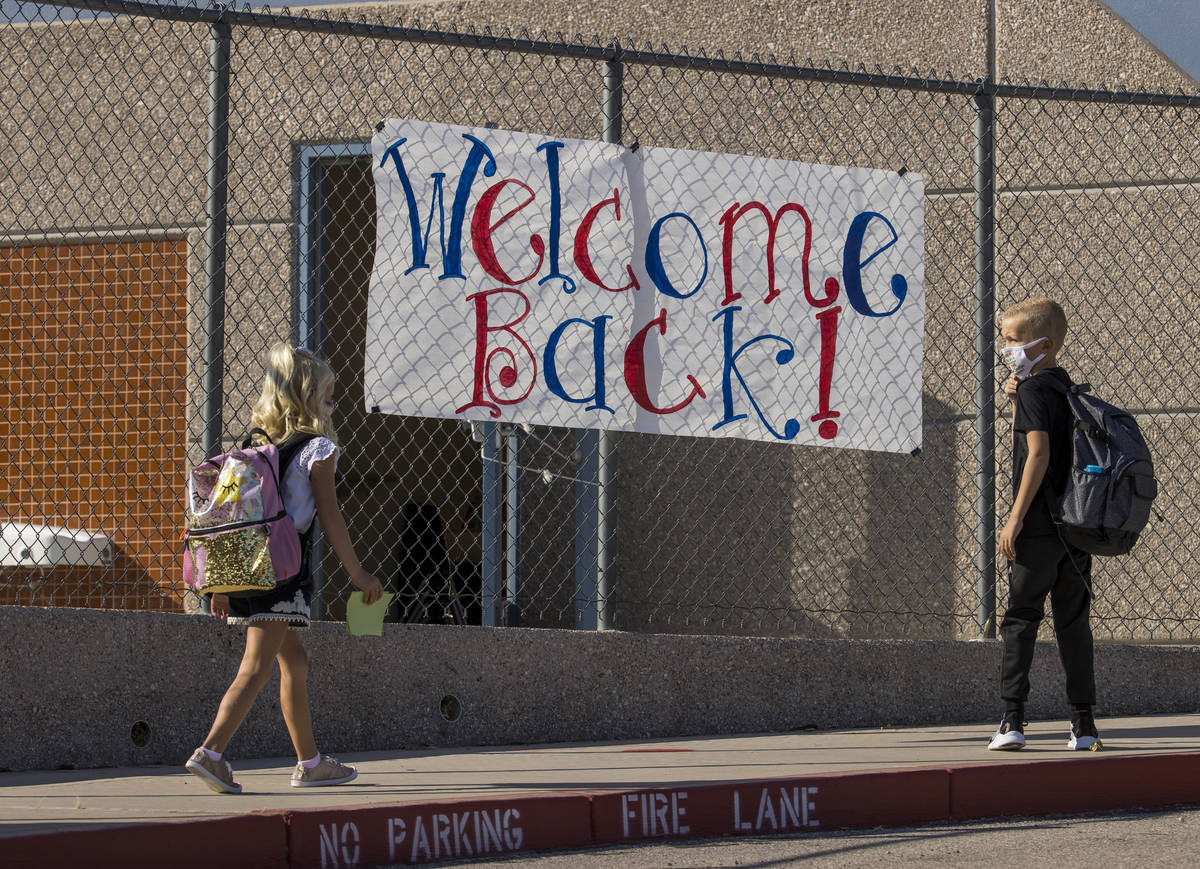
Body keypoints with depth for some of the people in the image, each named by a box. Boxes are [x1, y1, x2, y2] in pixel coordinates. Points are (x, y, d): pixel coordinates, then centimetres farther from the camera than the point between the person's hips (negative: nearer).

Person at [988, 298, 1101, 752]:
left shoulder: (1033, 390, -10)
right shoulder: (1067, 387, 16)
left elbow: (1038, 453, -19)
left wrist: (1016, 517, -18)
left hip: (1040, 526, -7)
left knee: (1021, 618, -4)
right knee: (1073, 621, 9)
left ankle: (1013, 719, -9)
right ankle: (1084, 723, 8)